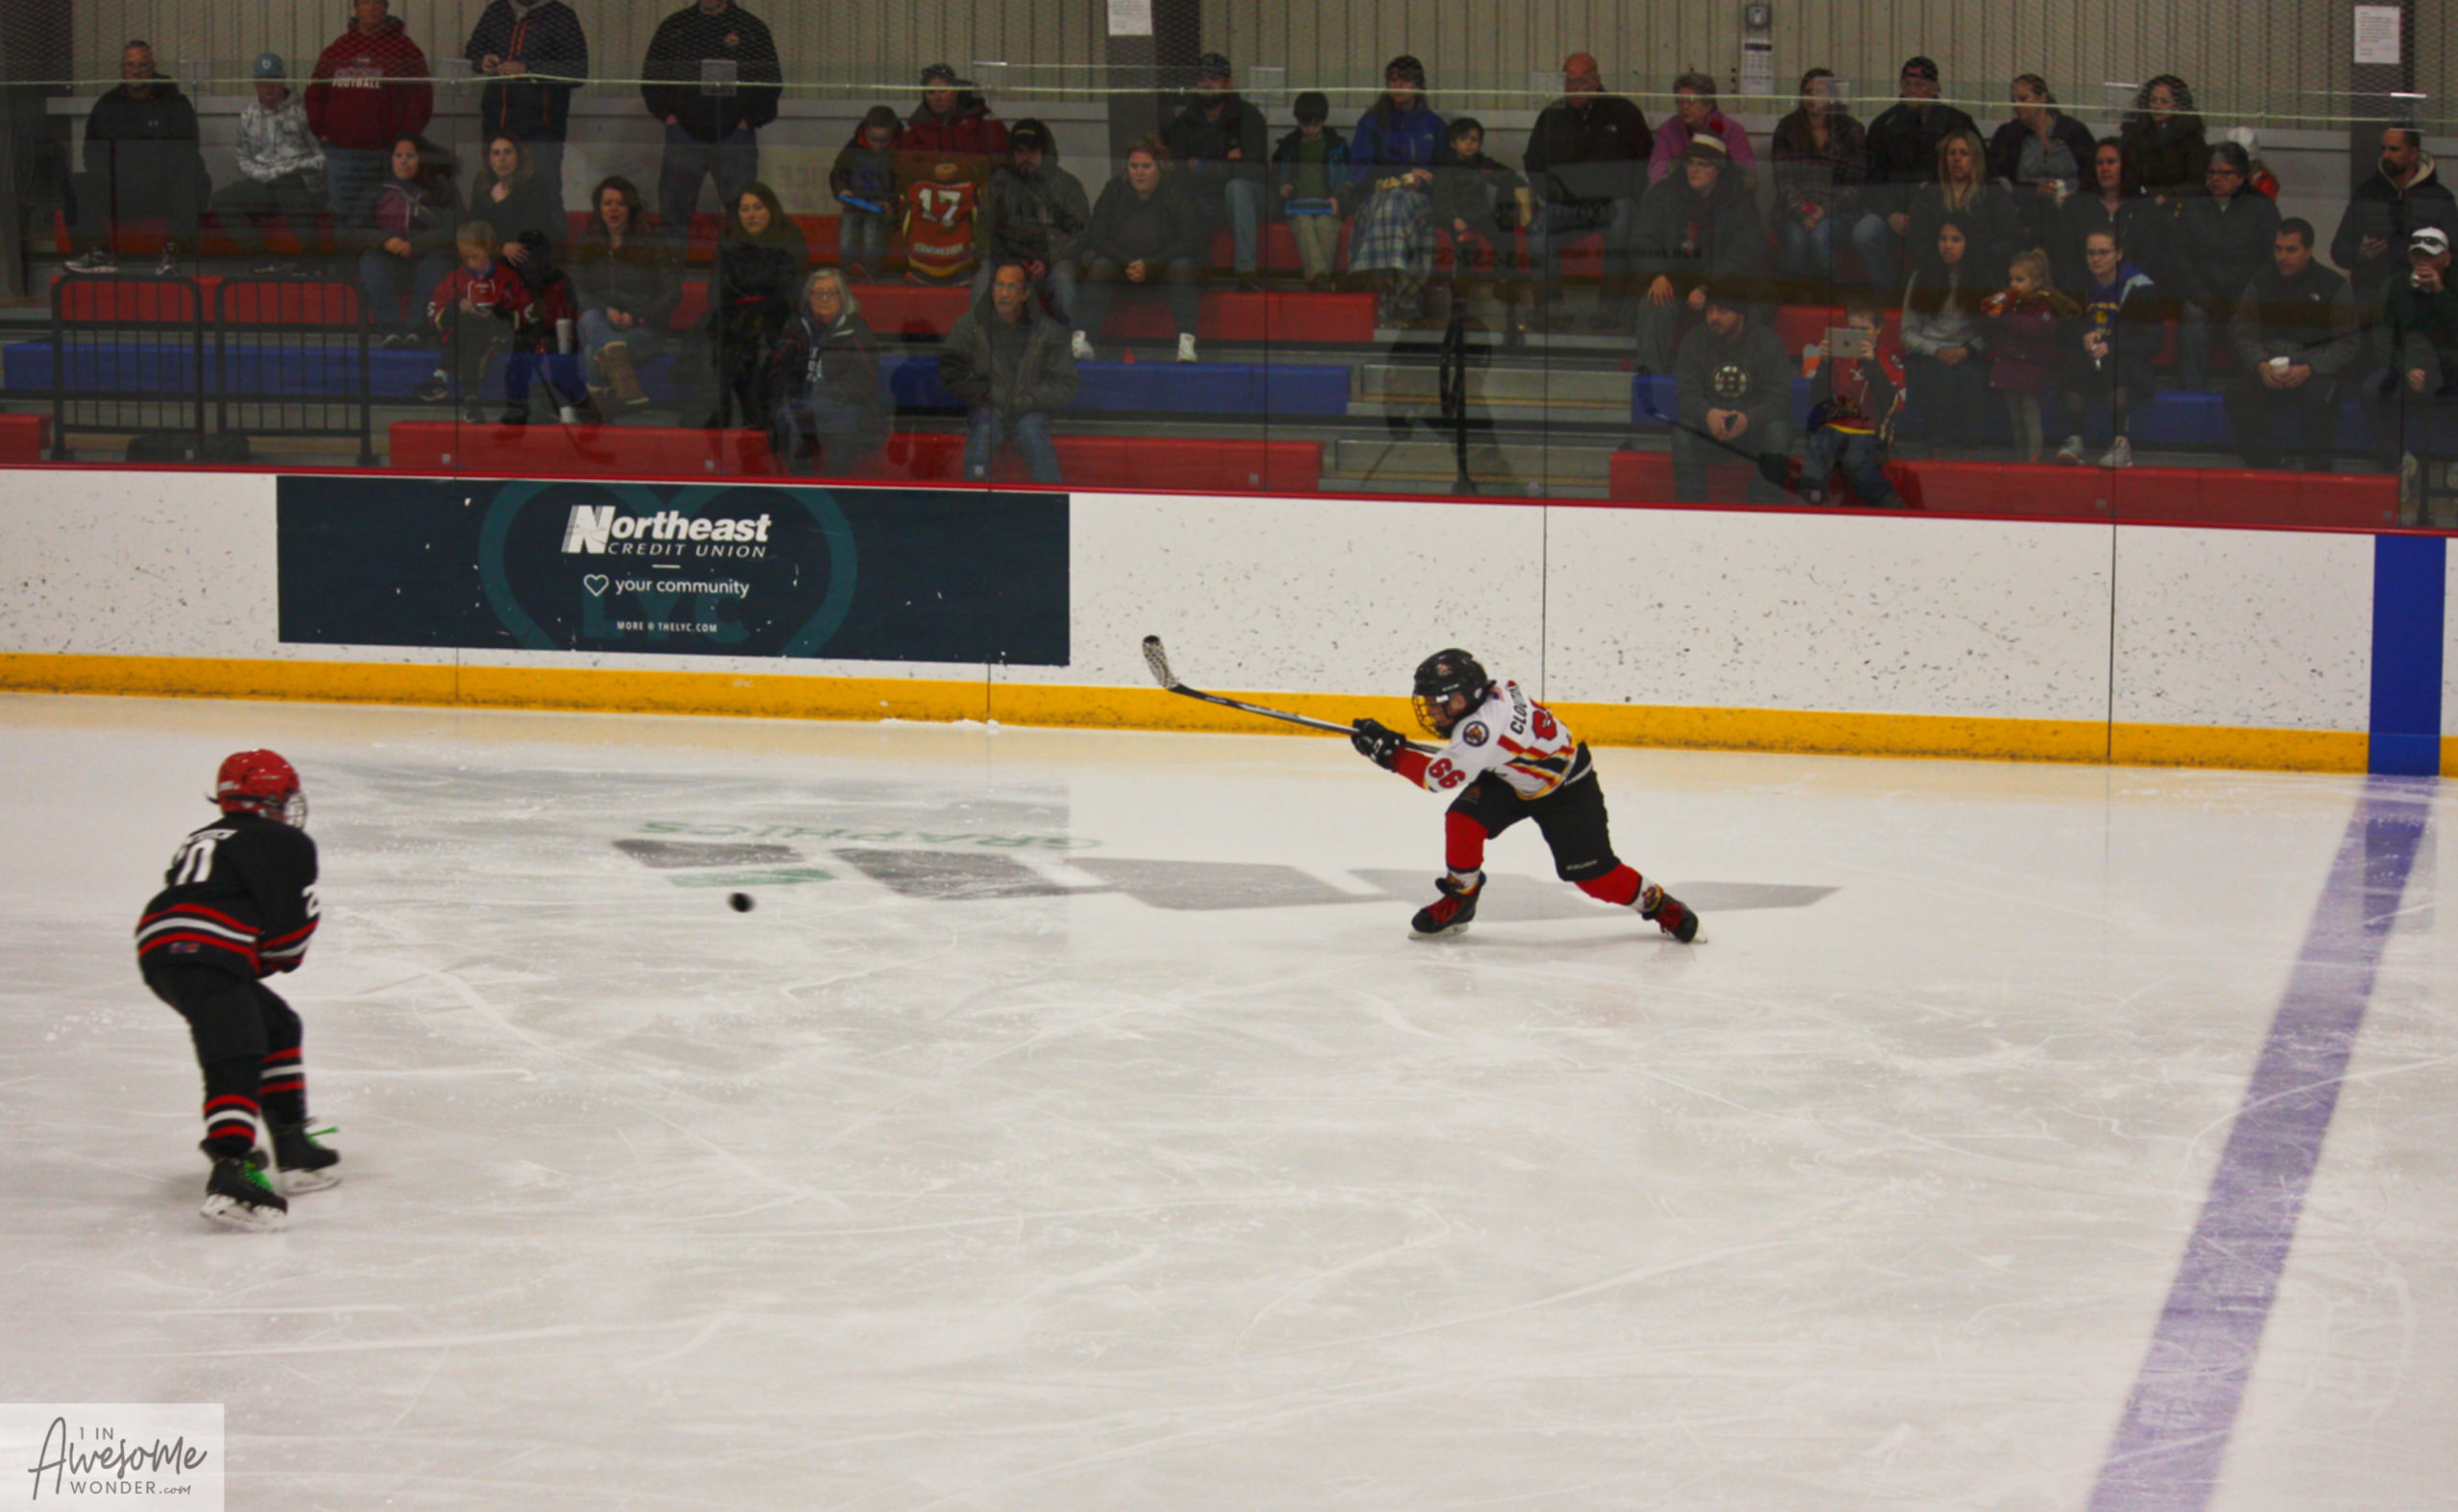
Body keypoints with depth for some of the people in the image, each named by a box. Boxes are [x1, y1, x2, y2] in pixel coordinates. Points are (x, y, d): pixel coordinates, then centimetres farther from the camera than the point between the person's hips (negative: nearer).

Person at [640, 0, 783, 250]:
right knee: (673, 209, 1)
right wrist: (666, 114, 3)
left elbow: (771, 80, 7)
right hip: (684, 133, 1)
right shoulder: (674, 27, 10)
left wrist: (750, 119, -2)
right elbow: (651, 75, 15)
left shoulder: (752, 28, 6)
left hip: (734, 134, -1)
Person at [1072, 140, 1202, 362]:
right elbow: (1097, 237, -5)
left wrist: (1149, 266, -21)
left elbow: (1186, 243, -9)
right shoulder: (1114, 190, -5)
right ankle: (1081, 337, -42)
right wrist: (1127, 264, -19)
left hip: (1161, 265, -1)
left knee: (1182, 266, -30)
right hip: (1119, 263, 1)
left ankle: (1186, 340, -40)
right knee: (1099, 266, -30)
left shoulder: (1173, 194, -8)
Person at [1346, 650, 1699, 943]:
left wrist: (1391, 752, -35)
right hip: (1513, 777, 8)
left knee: (1590, 873, -6)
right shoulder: (1488, 690, -14)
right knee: (1462, 819, -13)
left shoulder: (1484, 727, -39)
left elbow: (1440, 776, -39)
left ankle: (1657, 904, 17)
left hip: (1566, 787, -8)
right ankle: (1459, 901, 5)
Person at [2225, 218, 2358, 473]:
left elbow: (2348, 342, -7)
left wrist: (2309, 368, -22)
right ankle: (2260, 468, -9)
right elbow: (2243, 331, 4)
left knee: (2318, 396, -36)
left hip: (2319, 368, -3)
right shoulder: (2261, 281, 7)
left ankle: (2319, 471, -16)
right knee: (2239, 393, -25)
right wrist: (2261, 365, -16)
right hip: (2268, 362, 3)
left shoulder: (2333, 286, -4)